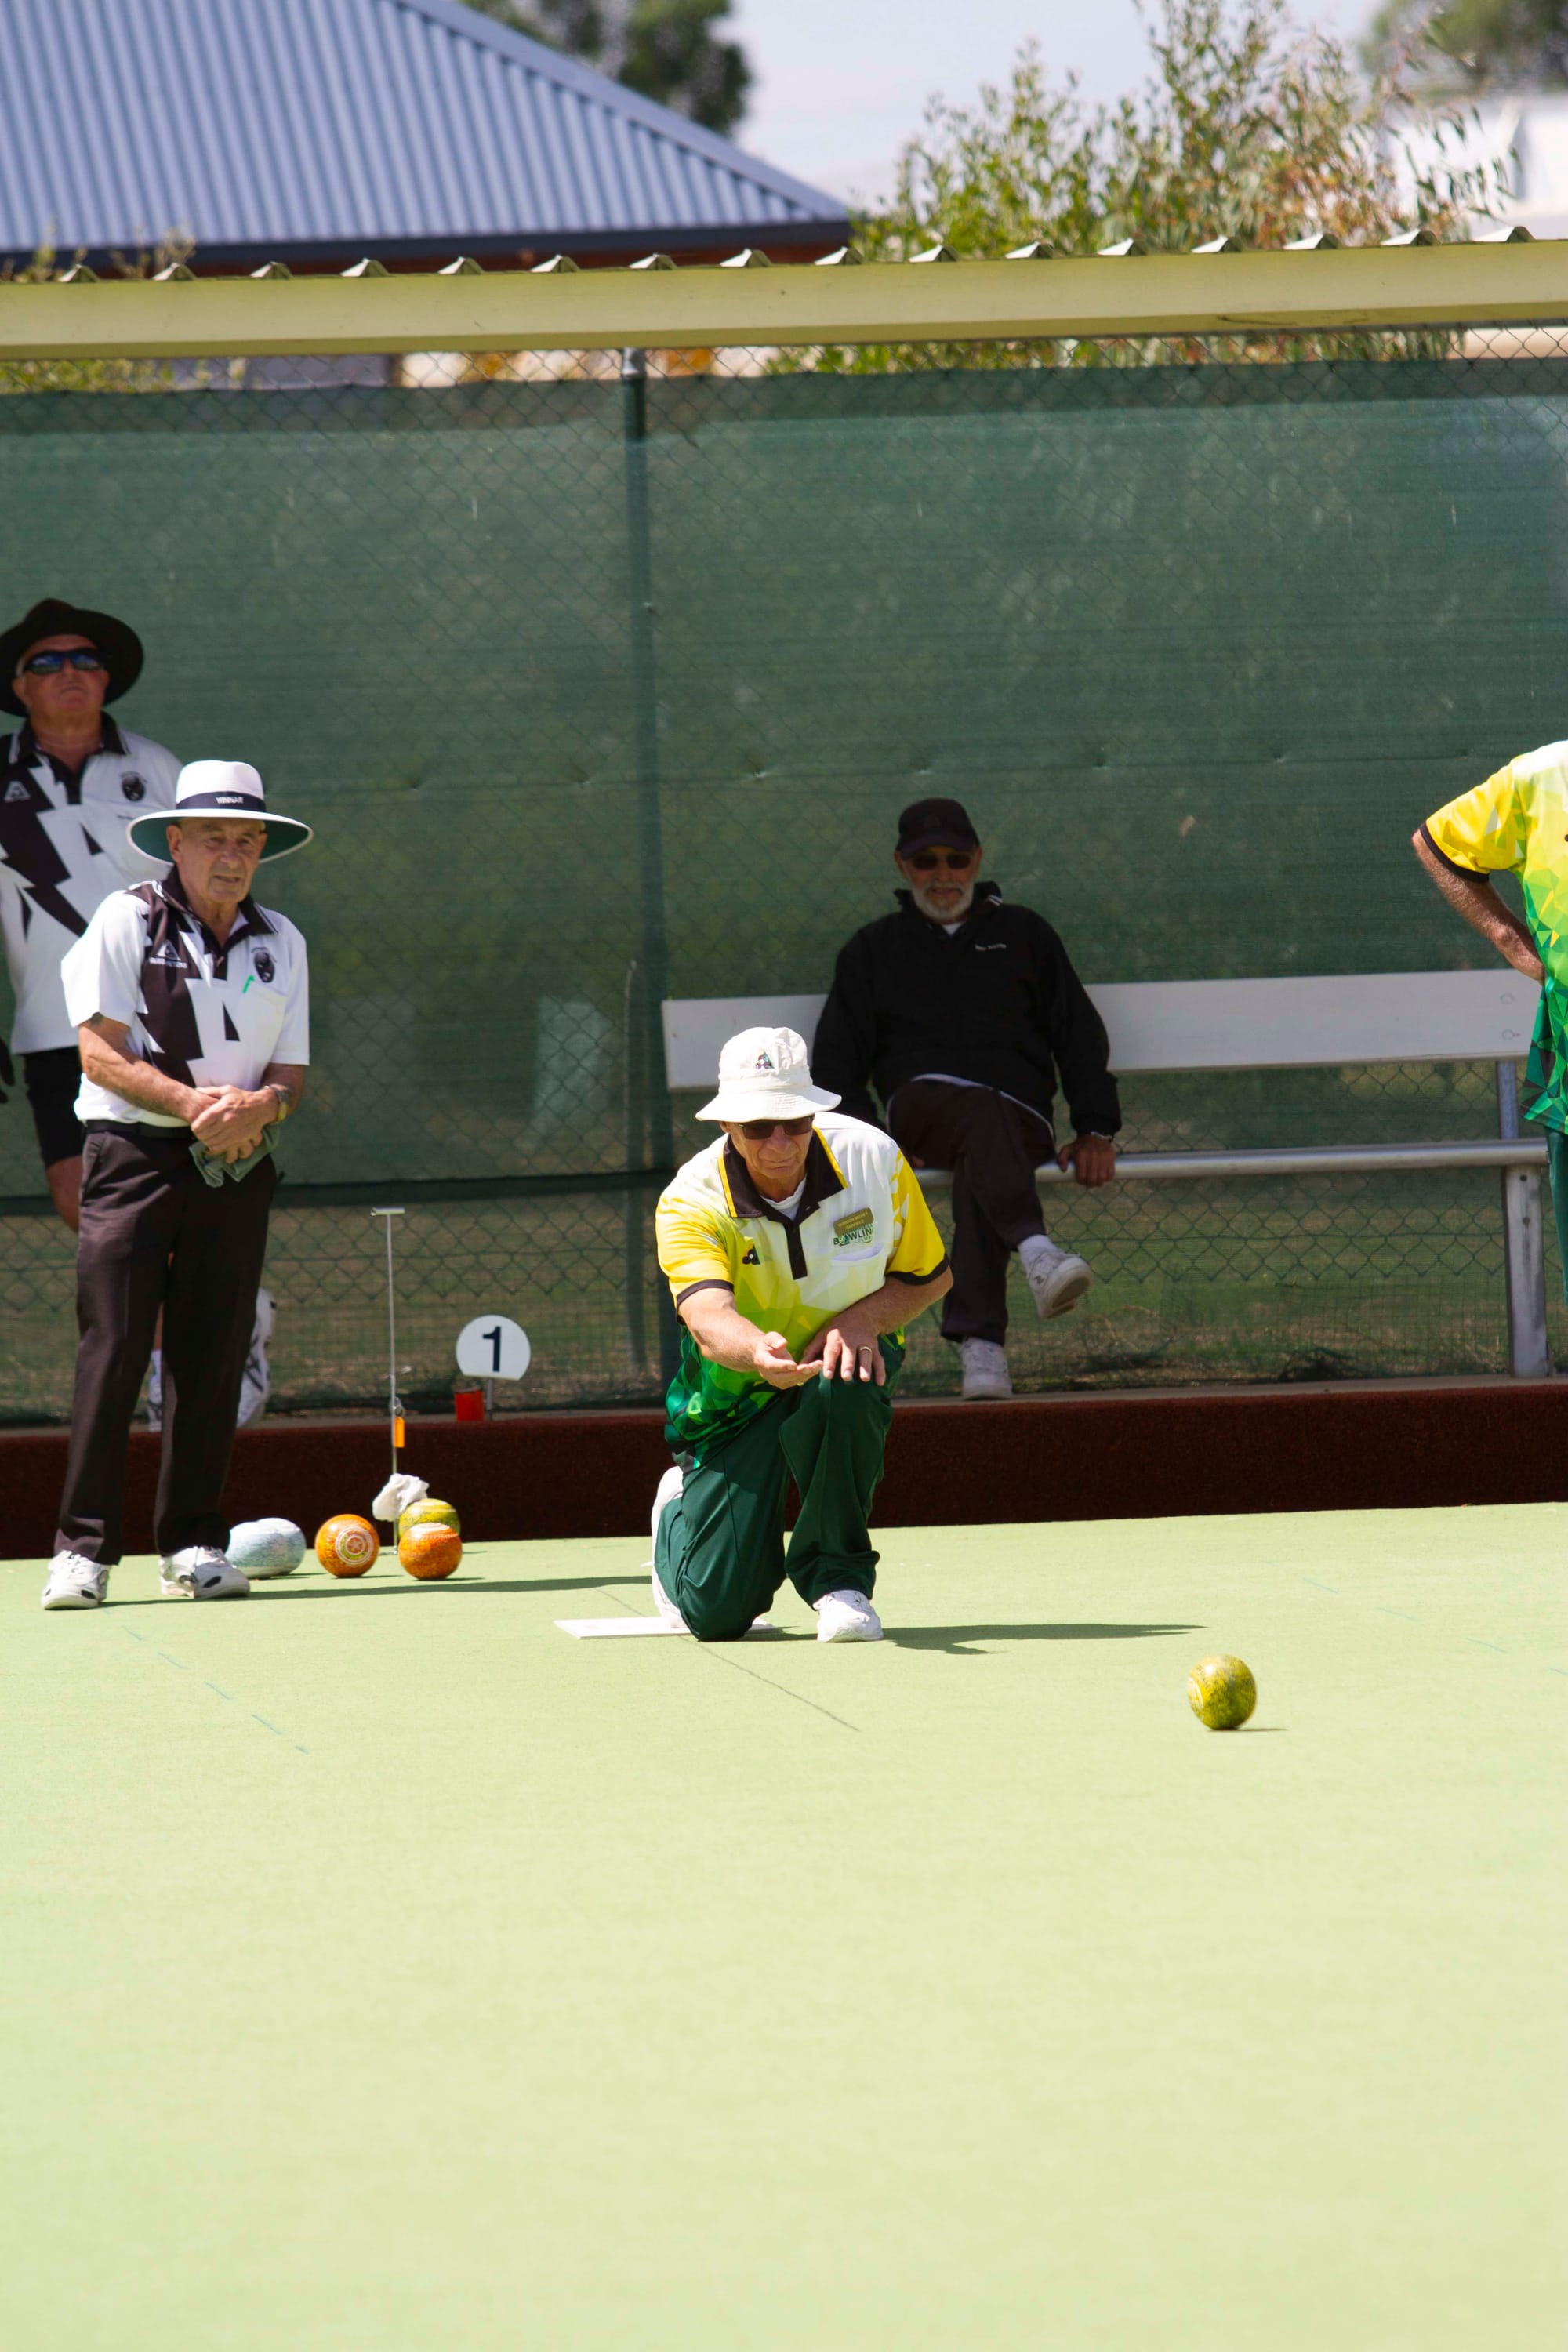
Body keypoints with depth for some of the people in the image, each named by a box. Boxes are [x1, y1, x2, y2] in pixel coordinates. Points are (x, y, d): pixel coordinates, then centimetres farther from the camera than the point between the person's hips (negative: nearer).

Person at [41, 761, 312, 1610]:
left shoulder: (281, 942, 13)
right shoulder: (126, 920, -1)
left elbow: (290, 1073, 10)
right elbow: (100, 1053, -7)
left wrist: (258, 1107, -13)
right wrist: (195, 1103, -18)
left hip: (236, 1167, 4)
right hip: (132, 1154, -4)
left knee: (212, 1356, 3)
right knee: (112, 1347, -10)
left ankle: (193, 1546, 8)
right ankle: (83, 1548, -10)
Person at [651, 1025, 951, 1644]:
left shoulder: (873, 1158, -17)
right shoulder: (691, 1204, -25)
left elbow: (930, 1275, -2)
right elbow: (709, 1320, -43)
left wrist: (866, 1316, -23)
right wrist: (758, 1353, -67)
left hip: (843, 1360, 1)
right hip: (736, 1389, -1)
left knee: (842, 1386, -39)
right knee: (717, 1613, -11)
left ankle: (837, 1575, -15)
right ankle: (681, 1510, 28)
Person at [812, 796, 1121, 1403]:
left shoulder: (1023, 933, 24)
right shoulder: (873, 950, 24)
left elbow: (1081, 1036, 20)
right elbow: (835, 1060, 16)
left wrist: (1095, 1130, 5)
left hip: (1021, 1119, 0)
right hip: (919, 1104, 0)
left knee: (982, 1167, -38)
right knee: (984, 1115, -39)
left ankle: (979, 1346, -54)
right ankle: (1036, 1250, -65)